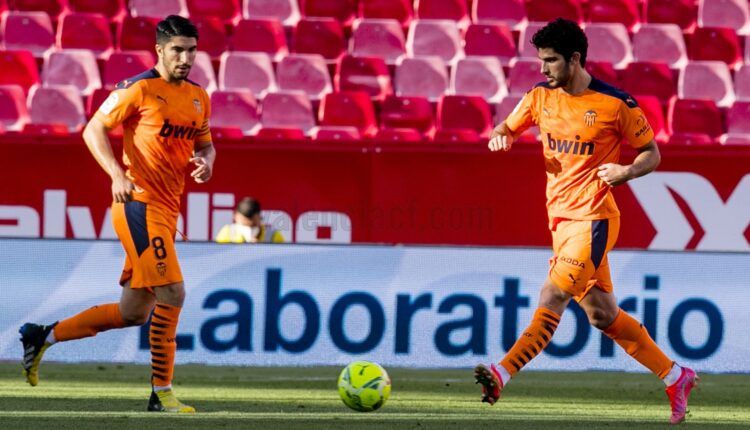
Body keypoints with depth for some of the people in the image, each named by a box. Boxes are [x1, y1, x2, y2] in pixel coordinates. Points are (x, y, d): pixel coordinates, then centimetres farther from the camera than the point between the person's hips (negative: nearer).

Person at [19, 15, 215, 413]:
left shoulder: (198, 97, 13)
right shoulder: (140, 89, -8)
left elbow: (204, 143, 26)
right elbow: (94, 129, -5)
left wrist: (206, 161, 2)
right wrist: (117, 174, -18)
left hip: (166, 210, 8)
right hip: (138, 203, -8)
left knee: (133, 312, 10)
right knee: (172, 294, -15)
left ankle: (42, 337, 22)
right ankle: (161, 393, -6)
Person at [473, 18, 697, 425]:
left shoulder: (617, 104, -9)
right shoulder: (540, 97, 6)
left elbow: (651, 153, 1)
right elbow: (508, 127, 20)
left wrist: (627, 171, -19)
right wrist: (499, 136, -4)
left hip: (592, 219, -7)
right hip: (560, 219, 7)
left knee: (553, 296, -20)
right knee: (602, 314, 11)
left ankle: (503, 374, -28)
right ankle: (675, 378, 21)